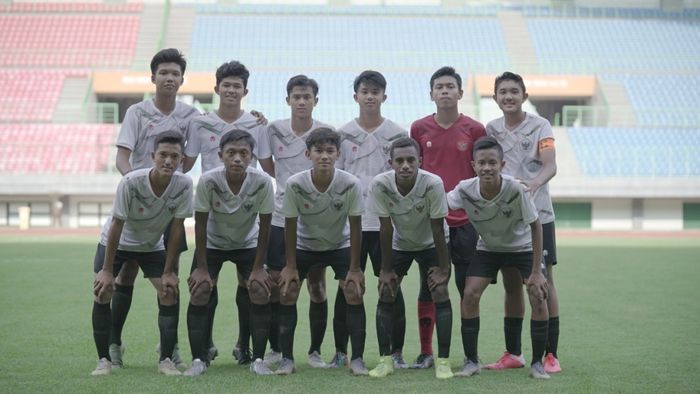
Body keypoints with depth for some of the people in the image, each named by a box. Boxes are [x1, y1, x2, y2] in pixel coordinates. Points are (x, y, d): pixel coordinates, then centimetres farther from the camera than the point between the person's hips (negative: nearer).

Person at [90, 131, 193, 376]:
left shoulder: (183, 185, -25)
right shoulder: (131, 182, -32)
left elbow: (177, 227, -16)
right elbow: (117, 225, -24)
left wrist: (168, 272, -13)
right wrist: (107, 270, -21)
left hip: (152, 246, 2)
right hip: (115, 242, -2)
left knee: (169, 291, -12)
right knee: (102, 292, -14)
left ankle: (166, 360, -2)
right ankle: (104, 360, -2)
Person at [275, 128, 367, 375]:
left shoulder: (351, 184, -27)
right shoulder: (295, 184, -26)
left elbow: (355, 227, -17)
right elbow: (290, 225, -14)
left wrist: (354, 269, -14)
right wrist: (290, 266, -10)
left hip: (341, 245, 0)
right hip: (305, 245, 1)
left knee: (355, 293, -14)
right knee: (287, 292, -10)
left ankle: (357, 359, -3)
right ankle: (287, 358, 1)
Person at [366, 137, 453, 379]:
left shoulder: (433, 184, -33)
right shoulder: (380, 185, -28)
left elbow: (437, 229, -23)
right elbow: (386, 228, -18)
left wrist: (443, 269, -18)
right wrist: (386, 269, -13)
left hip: (431, 244, -2)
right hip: (399, 244, 2)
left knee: (440, 293, -14)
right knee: (385, 294, -5)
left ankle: (443, 361, -7)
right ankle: (385, 360, 5)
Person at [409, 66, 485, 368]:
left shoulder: (474, 129, 1)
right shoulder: (419, 128, 5)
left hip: (465, 221, -1)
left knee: (468, 288, 3)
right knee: (428, 288, 4)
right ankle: (425, 352, 11)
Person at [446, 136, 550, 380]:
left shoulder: (516, 190, -32)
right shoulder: (465, 190, -26)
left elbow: (535, 227, -22)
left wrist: (536, 272, -22)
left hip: (523, 247, -2)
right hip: (488, 249, 2)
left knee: (538, 296, -17)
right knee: (469, 295, -13)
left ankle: (537, 363, -2)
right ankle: (471, 361, 1)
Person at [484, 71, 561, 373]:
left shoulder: (540, 126, -5)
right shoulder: (492, 129, 8)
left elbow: (550, 165, -19)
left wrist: (534, 183, -38)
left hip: (537, 215, -4)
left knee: (544, 283, -2)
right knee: (511, 284, 9)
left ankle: (550, 355, 3)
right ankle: (513, 354, 18)